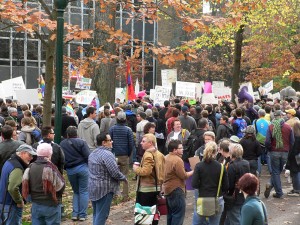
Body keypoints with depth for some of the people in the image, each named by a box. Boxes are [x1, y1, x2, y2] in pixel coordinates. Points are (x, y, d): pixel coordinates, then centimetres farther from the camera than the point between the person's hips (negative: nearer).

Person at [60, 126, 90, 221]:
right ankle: (82, 214, 4)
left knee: (76, 192, 18)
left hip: (70, 171, 3)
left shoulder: (62, 144, 4)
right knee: (84, 191, 5)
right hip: (82, 168, -3)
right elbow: (88, 156, -12)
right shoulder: (81, 142, -7)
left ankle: (75, 213, 11)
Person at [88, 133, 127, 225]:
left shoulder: (93, 153, 11)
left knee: (96, 214, 17)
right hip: (104, 189, -9)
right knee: (101, 215, -3)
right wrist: (124, 178, -3)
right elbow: (115, 173, -22)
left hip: (93, 188, 9)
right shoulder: (107, 154, -18)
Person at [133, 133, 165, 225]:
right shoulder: (159, 154, 11)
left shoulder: (148, 155, -17)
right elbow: (162, 171, 17)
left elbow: (145, 171, -26)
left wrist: (136, 169, -11)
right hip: (157, 187, 9)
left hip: (146, 188, -9)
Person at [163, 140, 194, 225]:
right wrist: (193, 172, -6)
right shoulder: (177, 160, -19)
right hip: (176, 190, -10)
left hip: (168, 189, 10)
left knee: (171, 214, 18)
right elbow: (183, 176, -19)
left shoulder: (166, 158, 10)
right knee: (178, 215, -5)